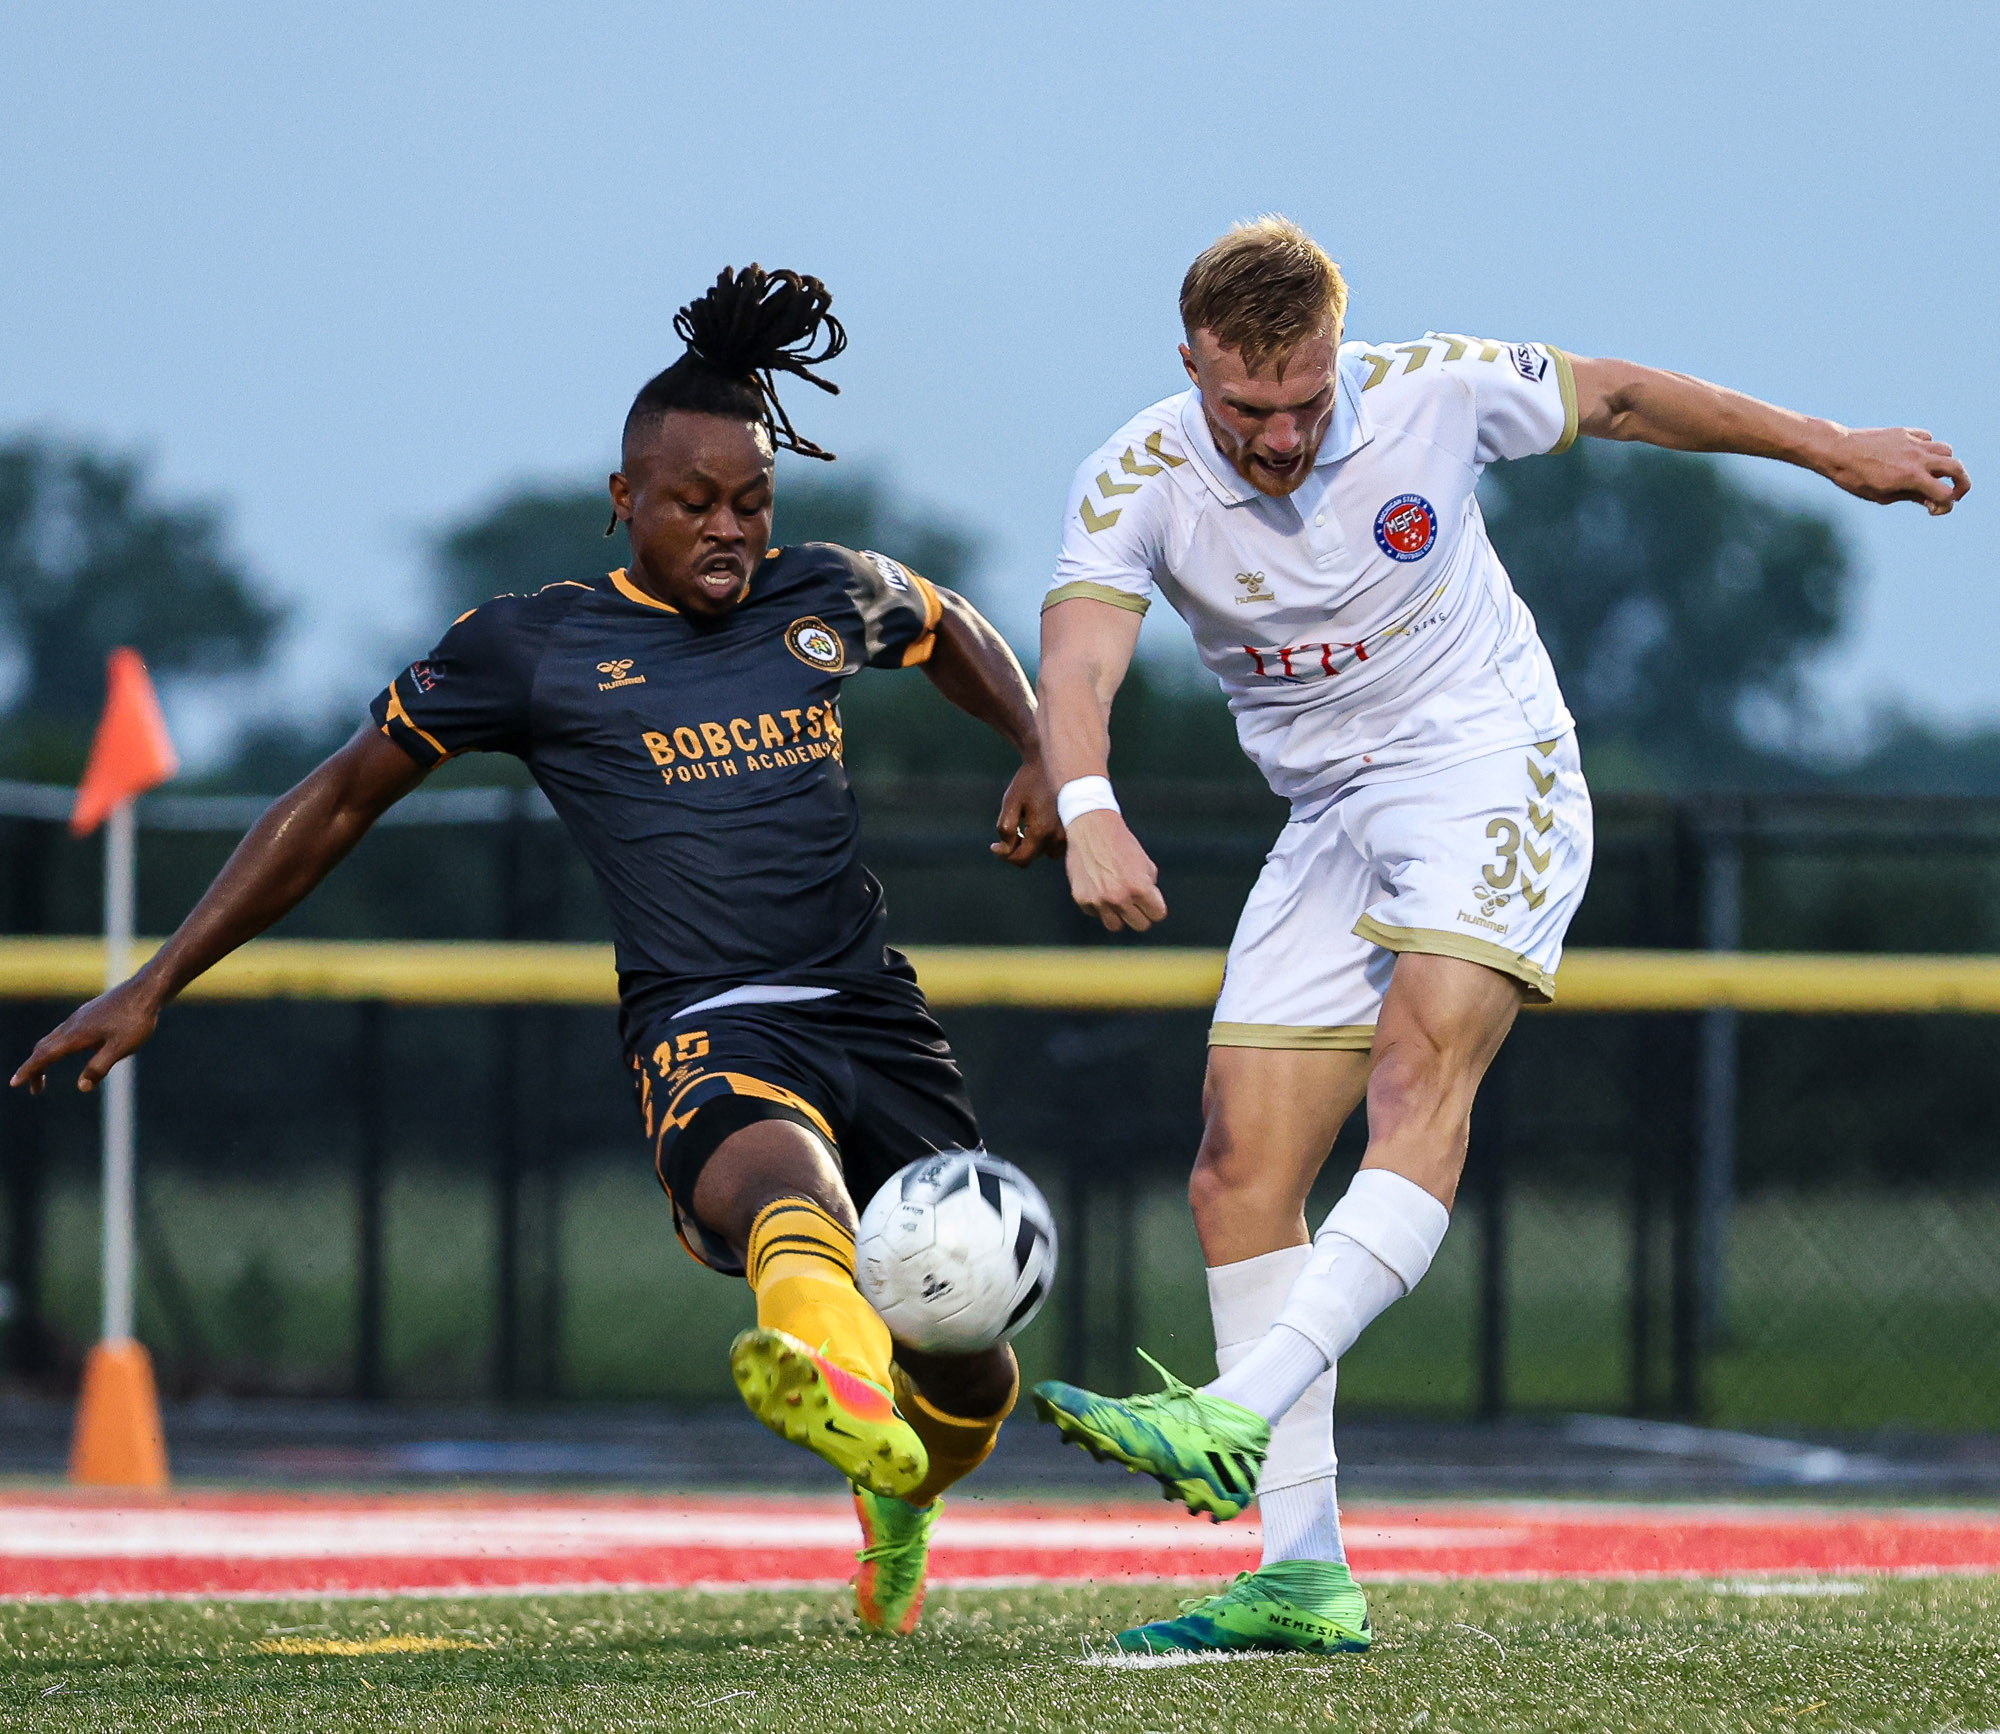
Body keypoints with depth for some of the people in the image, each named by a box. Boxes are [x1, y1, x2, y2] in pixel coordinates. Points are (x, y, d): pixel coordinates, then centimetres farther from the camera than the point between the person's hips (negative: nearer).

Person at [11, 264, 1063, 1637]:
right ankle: (841, 1387, -79)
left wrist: (1044, 755, 18)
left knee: (971, 1388, 4)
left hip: (878, 1018, 5)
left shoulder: (828, 597, 14)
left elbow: (954, 628, 38)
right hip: (708, 1026, -5)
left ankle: (893, 1502, 42)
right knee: (780, 1167, -43)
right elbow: (346, 796, 13)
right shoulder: (534, 647, 5)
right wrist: (156, 985, 11)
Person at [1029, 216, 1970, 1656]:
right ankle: (1306, 1575, -5)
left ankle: (1234, 1424, -44)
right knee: (1240, 1179, -7)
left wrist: (1832, 448, 17)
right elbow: (1076, 664, -27)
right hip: (1329, 820, 4)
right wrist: (1088, 809, -49)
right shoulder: (1140, 484, -11)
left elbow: (1619, 399, 8)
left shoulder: (1436, 392, -11)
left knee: (1420, 1078, -29)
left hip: (1491, 771, -4)